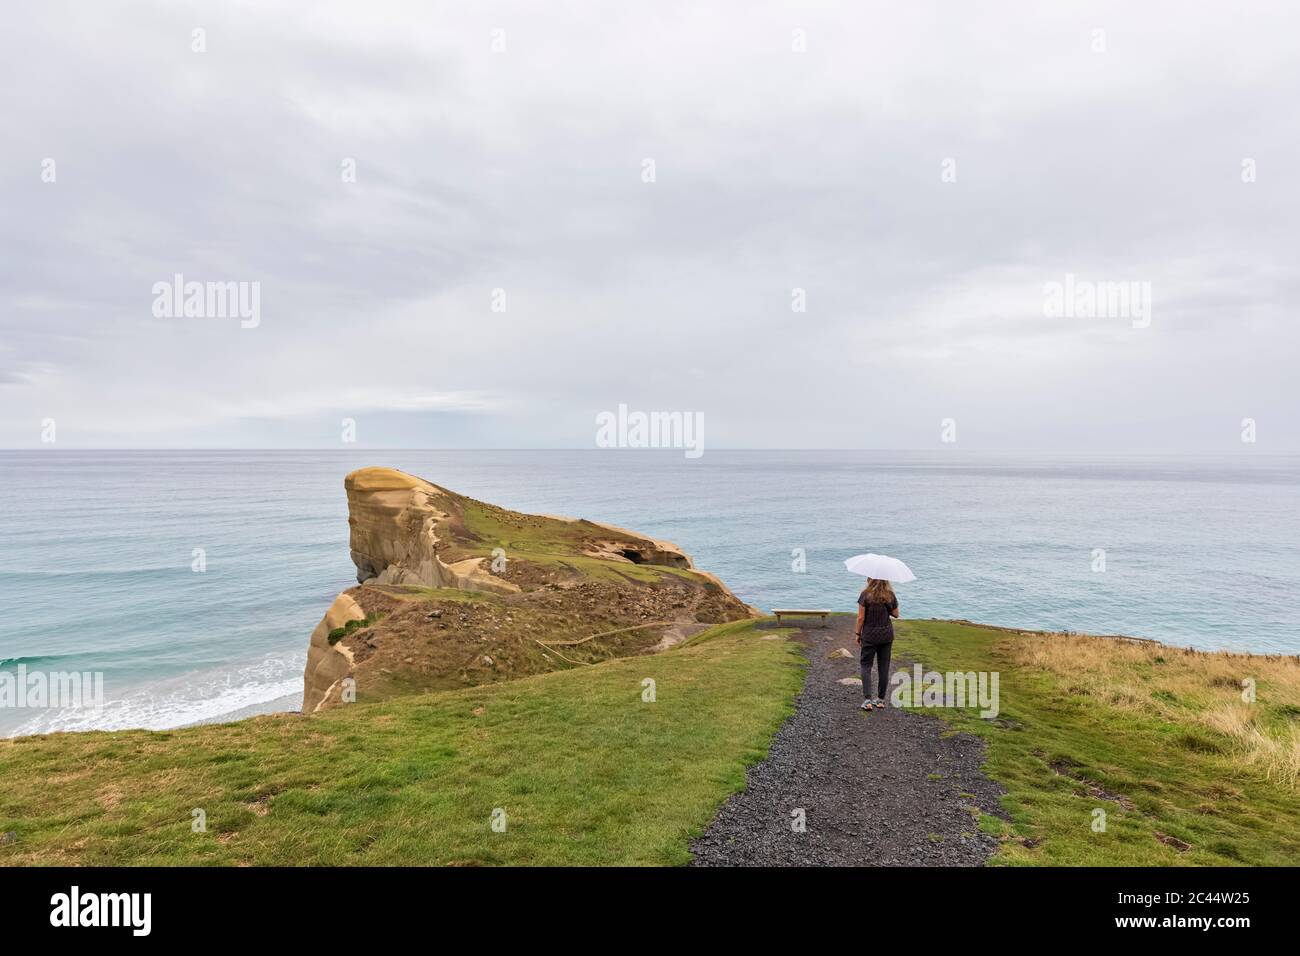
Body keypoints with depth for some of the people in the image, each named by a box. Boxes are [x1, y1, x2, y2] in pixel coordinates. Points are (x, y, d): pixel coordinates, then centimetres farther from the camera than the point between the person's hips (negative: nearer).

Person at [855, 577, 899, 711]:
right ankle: (880, 699, 17)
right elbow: (896, 614, 6)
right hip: (886, 635, 3)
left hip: (869, 635, -3)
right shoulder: (890, 595, -3)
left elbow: (861, 617, -12)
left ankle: (867, 699, -5)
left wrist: (858, 634, -1)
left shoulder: (865, 594, -13)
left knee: (866, 665, 5)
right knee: (884, 667, 11)